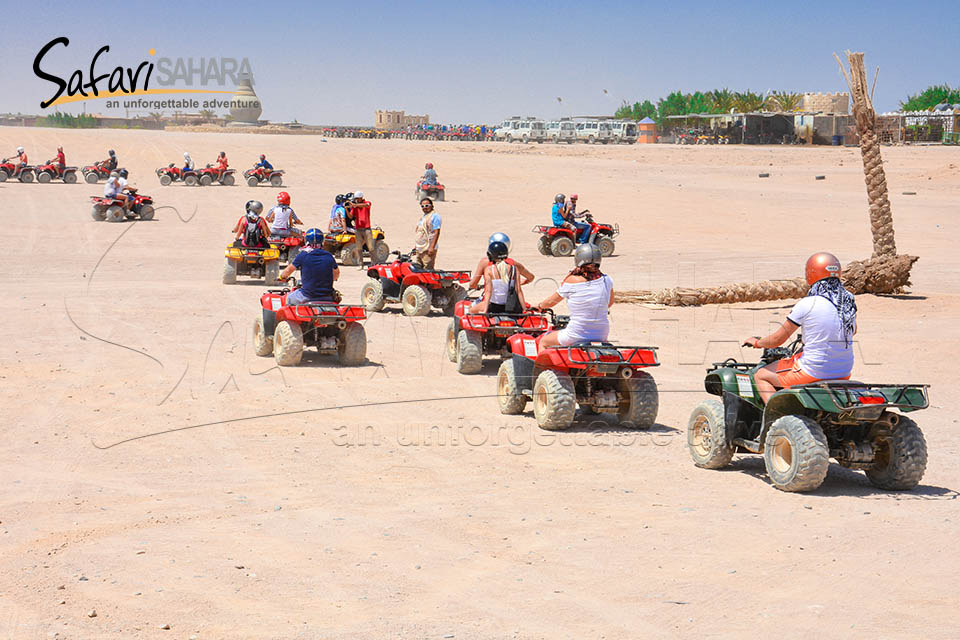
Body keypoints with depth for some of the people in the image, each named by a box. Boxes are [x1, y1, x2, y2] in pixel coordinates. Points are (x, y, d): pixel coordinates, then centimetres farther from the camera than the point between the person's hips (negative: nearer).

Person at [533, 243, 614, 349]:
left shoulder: (571, 281, -13)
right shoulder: (606, 280, -4)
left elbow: (551, 302, 3)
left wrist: (539, 306, 25)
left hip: (576, 337, -4)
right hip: (601, 337, 4)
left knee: (543, 342, 22)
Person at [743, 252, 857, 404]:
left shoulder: (807, 305, -16)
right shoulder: (849, 301, 1)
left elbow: (778, 339, -6)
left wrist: (757, 343, 14)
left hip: (814, 372, -6)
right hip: (844, 372, 6)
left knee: (760, 376, 12)